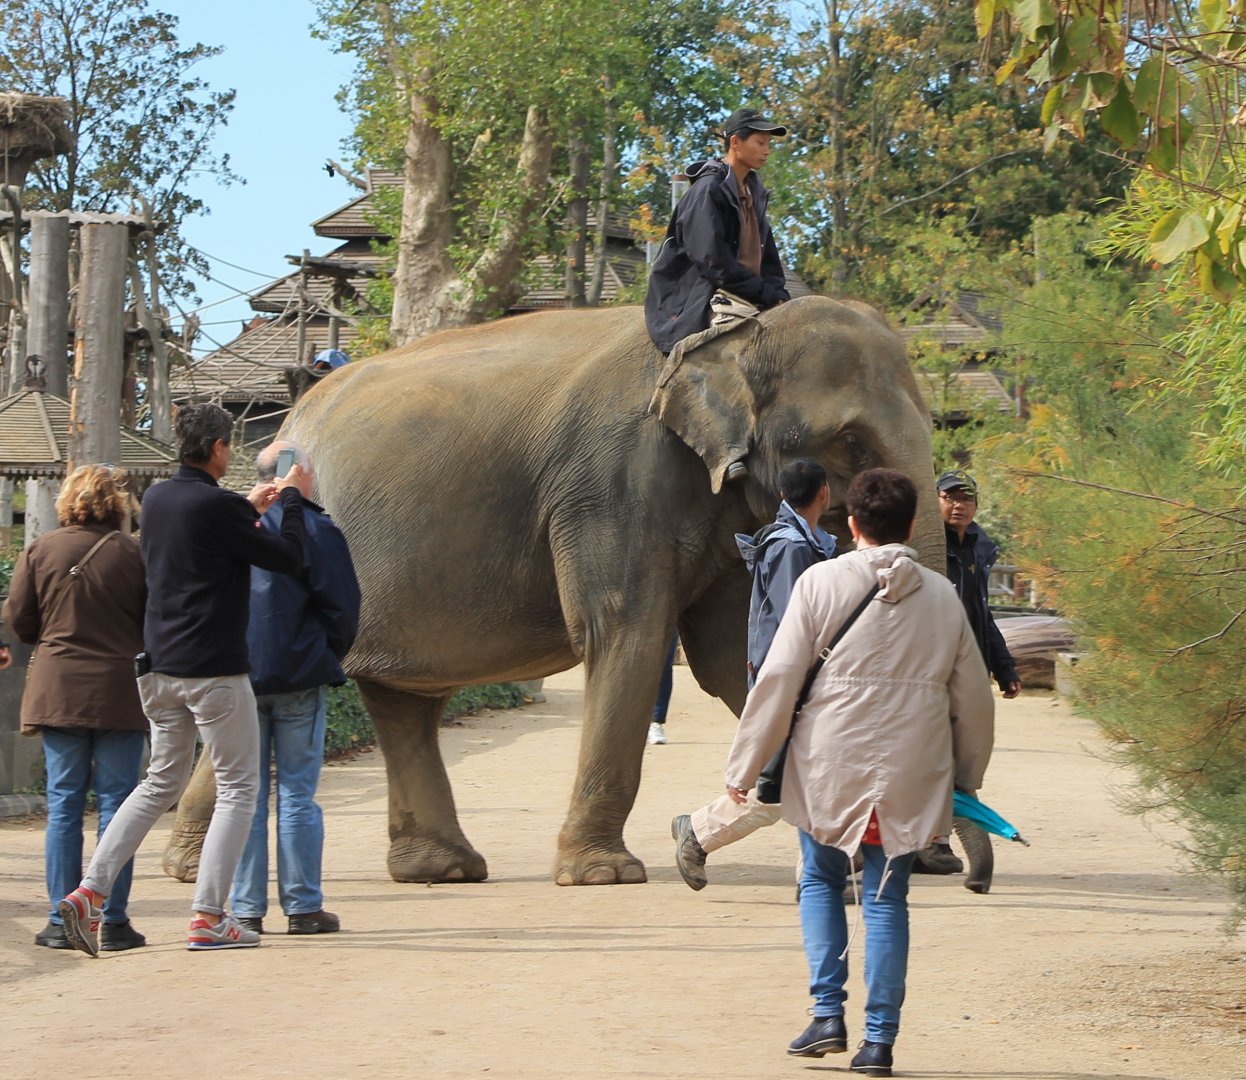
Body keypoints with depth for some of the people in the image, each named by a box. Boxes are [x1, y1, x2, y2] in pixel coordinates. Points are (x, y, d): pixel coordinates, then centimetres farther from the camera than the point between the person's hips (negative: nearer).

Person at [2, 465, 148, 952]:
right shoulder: (133, 553, -5)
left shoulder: (39, 552, -1)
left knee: (63, 805, 7)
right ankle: (113, 922, 2)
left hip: (58, 690, 2)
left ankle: (61, 921, 6)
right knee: (116, 804, 3)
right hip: (120, 692, -2)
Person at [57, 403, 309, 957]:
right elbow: (288, 558, -8)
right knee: (238, 787, 3)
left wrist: (248, 508, 30)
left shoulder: (156, 499, 8)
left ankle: (89, 891, 6)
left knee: (162, 781, 17)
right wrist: (292, 498, 6)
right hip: (214, 671, -8)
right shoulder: (217, 506, -15)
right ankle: (208, 917, -1)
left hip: (160, 666, 8)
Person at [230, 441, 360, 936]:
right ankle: (303, 906, 4)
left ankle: (245, 909, 5)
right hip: (297, 679, -3)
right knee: (297, 794, 2)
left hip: (237, 677, 3)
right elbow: (342, 606, -7)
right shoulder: (314, 528, -7)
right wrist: (330, 658, 8)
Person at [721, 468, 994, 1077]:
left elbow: (778, 679, -5)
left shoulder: (821, 582, -3)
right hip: (910, 775, 2)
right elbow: (973, 698, 12)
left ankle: (827, 1015, 6)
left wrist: (744, 767, 1)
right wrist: (967, 776, 26)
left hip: (829, 770, -2)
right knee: (887, 900, 8)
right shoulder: (941, 596, 6)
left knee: (821, 881, 17)